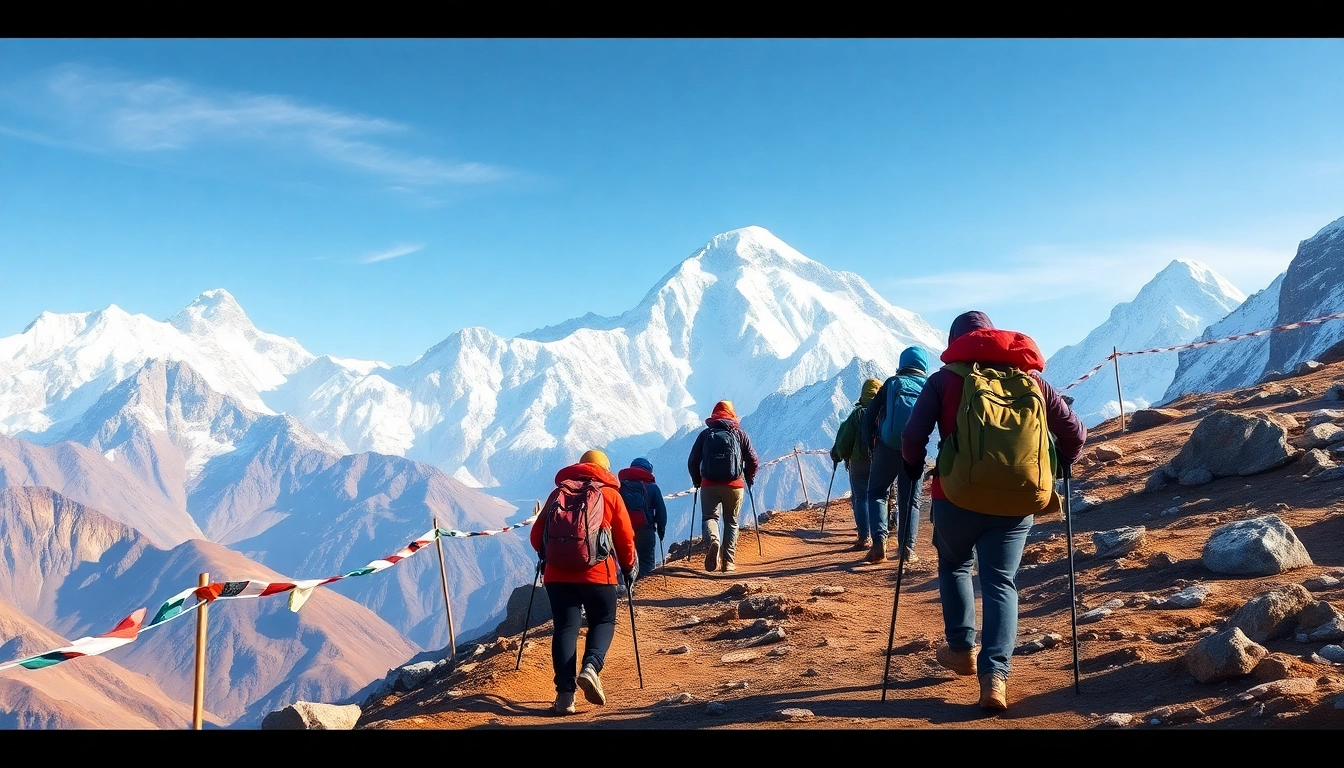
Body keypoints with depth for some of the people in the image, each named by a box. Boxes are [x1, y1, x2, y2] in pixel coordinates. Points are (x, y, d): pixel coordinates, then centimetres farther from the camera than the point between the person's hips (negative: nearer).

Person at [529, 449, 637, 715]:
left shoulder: (558, 492, 14)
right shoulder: (610, 494, 8)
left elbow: (537, 535, 13)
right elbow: (626, 537, 7)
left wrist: (547, 556, 32)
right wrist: (628, 568, 22)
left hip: (558, 573, 2)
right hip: (597, 573, -2)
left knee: (565, 627, 6)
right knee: (603, 622, 13)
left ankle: (565, 693, -5)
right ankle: (591, 667, -14)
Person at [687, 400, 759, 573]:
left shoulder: (705, 434, 5)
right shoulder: (739, 434, 5)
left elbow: (692, 461, 4)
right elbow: (752, 460, 3)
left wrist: (697, 481, 18)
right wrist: (749, 480, 18)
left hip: (709, 485, 0)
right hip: (734, 486, 1)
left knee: (709, 517, 8)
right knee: (731, 522, 12)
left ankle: (713, 541, -25)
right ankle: (728, 561, 5)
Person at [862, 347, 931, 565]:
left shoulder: (892, 383, 4)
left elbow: (869, 415, -1)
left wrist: (871, 443, 5)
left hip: (887, 448, -1)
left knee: (876, 493, 10)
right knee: (910, 501, 11)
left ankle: (879, 542, -7)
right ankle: (907, 550, 8)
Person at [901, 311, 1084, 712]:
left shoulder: (945, 379, 4)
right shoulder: (1032, 380, 12)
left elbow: (912, 435, -5)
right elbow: (1075, 434, 11)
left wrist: (913, 469, 14)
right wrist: (1053, 470, 27)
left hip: (959, 497, -1)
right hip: (1018, 502, 2)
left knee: (954, 566, 25)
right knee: (1000, 582, 8)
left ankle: (961, 648, 28)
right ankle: (995, 675, -6)